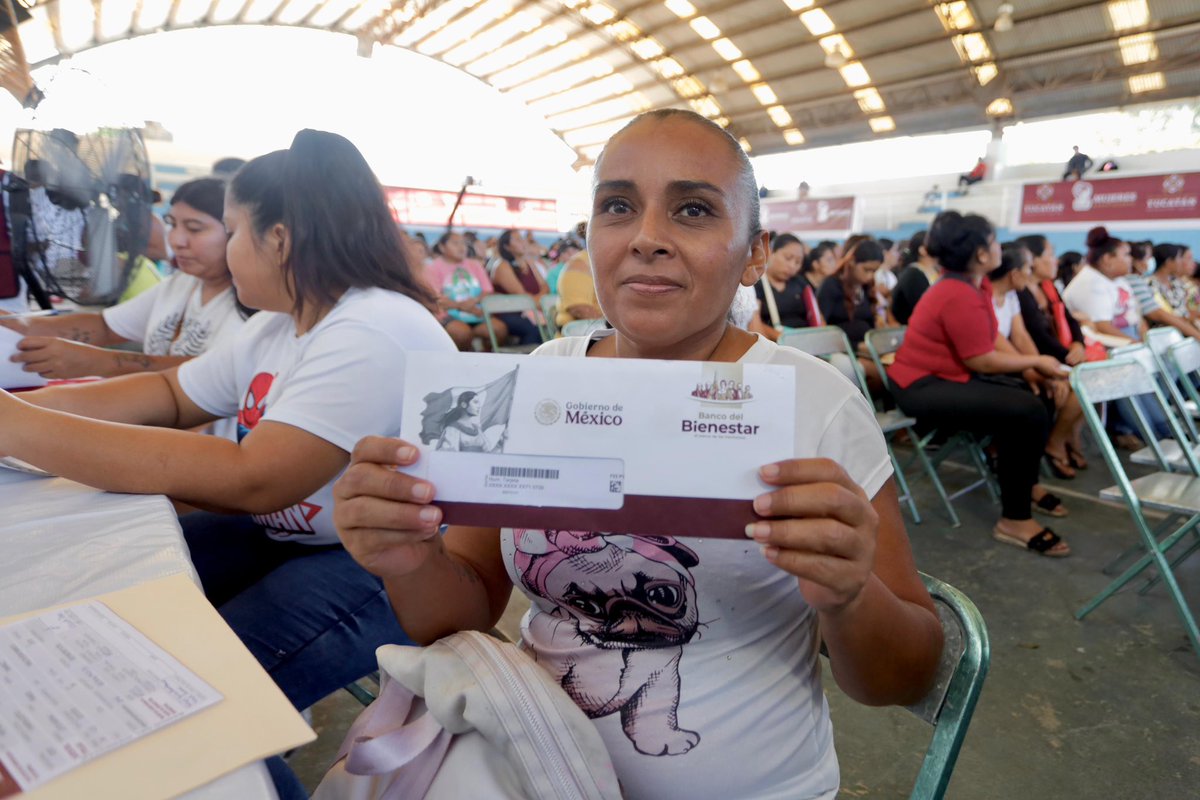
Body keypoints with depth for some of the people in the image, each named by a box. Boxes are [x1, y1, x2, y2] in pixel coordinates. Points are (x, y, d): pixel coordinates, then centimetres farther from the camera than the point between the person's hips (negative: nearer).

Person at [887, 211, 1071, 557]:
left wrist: (1033, 367, -4)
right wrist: (1035, 361, -6)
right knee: (1029, 413, -19)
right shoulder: (960, 297, -23)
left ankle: (1023, 483, 26)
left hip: (950, 375, 11)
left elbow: (995, 339, 8)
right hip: (925, 388, -11)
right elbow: (982, 361, -19)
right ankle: (1015, 520, -9)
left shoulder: (972, 286, 9)